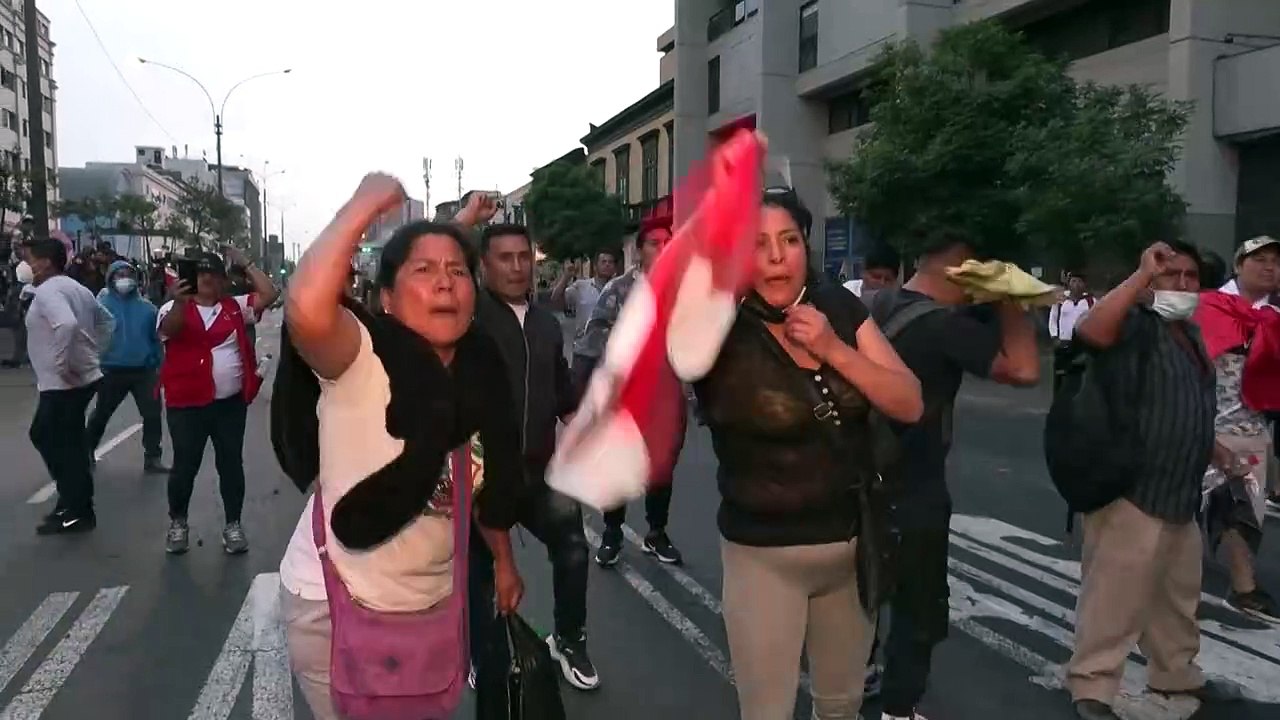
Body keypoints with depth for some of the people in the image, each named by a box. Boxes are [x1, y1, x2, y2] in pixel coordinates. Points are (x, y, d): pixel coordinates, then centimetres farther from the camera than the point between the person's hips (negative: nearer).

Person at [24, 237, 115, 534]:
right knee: (44, 436, 20)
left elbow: (67, 324, -35)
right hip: (82, 377, 10)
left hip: (64, 383, -10)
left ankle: (77, 512, 7)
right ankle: (73, 504, 24)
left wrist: (62, 365, -26)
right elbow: (105, 321, 27)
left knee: (62, 446, -1)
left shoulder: (47, 290, -16)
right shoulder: (75, 287, 14)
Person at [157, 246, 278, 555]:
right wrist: (179, 302, -38)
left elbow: (269, 294, 0)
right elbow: (169, 329, -20)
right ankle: (178, 522, 25)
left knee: (231, 464, 8)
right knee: (185, 465, 7)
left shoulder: (235, 307, 7)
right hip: (187, 403, -2)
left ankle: (233, 524, 20)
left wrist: (246, 264, -1)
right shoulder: (175, 308, 0)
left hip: (231, 402, 2)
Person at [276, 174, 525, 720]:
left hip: (433, 596, 6)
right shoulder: (361, 358, -21)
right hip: (336, 604, -6)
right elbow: (307, 311, -44)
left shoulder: (482, 370, -4)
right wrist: (366, 205, -34)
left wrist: (503, 560, 19)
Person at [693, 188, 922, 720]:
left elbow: (909, 405, -7)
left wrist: (833, 348, -18)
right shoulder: (719, 330, -15)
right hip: (764, 555, -4)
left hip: (853, 544, 5)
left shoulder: (841, 310, -3)